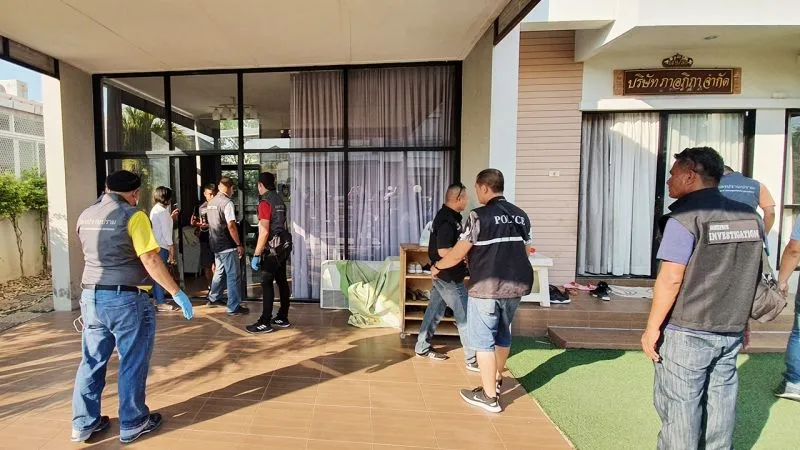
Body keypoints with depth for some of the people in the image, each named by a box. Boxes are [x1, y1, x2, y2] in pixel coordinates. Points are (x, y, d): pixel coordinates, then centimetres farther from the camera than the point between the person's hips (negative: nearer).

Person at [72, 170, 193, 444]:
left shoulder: (85, 216, 10)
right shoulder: (132, 216, -14)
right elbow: (150, 260, -19)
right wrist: (176, 292, -15)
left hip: (90, 296, 7)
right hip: (126, 299, -7)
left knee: (91, 361, 17)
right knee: (132, 363, 6)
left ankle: (84, 424, 28)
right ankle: (132, 424, 18)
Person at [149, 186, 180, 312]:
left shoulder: (155, 209, 14)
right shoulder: (163, 211, -14)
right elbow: (165, 230, -17)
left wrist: (171, 217, 20)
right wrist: (171, 246, -13)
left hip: (156, 245, 10)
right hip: (162, 246, -10)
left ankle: (157, 299, 23)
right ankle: (161, 303, -2)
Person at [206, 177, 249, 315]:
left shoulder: (211, 202, 9)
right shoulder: (227, 203, -17)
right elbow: (231, 226, -22)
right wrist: (239, 244, -17)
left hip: (215, 244, 9)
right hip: (227, 246, -9)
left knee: (219, 272, 23)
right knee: (233, 276, -2)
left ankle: (213, 299, 36)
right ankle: (234, 307, 2)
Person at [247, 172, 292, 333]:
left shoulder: (265, 203, -14)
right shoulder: (279, 200, 11)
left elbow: (264, 232, -19)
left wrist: (256, 255, -17)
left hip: (272, 249, -8)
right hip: (283, 247, 8)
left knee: (267, 284, -4)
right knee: (282, 281, 11)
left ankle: (265, 323, 1)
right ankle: (282, 318, 19)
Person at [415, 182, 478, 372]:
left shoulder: (448, 216, 10)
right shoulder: (447, 220, -22)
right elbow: (443, 251, -27)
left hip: (443, 275, 10)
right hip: (449, 277, -10)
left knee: (435, 310, 18)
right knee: (465, 315, -2)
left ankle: (422, 348, 30)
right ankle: (472, 359, 7)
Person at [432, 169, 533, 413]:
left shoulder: (480, 215, -13)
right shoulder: (521, 215, 7)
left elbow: (458, 254, -12)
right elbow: (525, 251, 14)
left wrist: (437, 266, 5)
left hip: (486, 287, -7)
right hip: (516, 285, 7)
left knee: (483, 339, 6)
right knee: (502, 333, 22)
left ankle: (489, 396, 15)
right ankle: (496, 379, 40)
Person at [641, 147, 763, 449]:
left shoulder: (686, 217, -15)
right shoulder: (749, 216, 7)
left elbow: (671, 279, -19)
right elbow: (750, 275, 13)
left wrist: (652, 328, -13)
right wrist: (742, 323, 23)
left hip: (687, 333, -7)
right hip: (731, 332, 7)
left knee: (679, 408, 4)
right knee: (720, 404, 18)